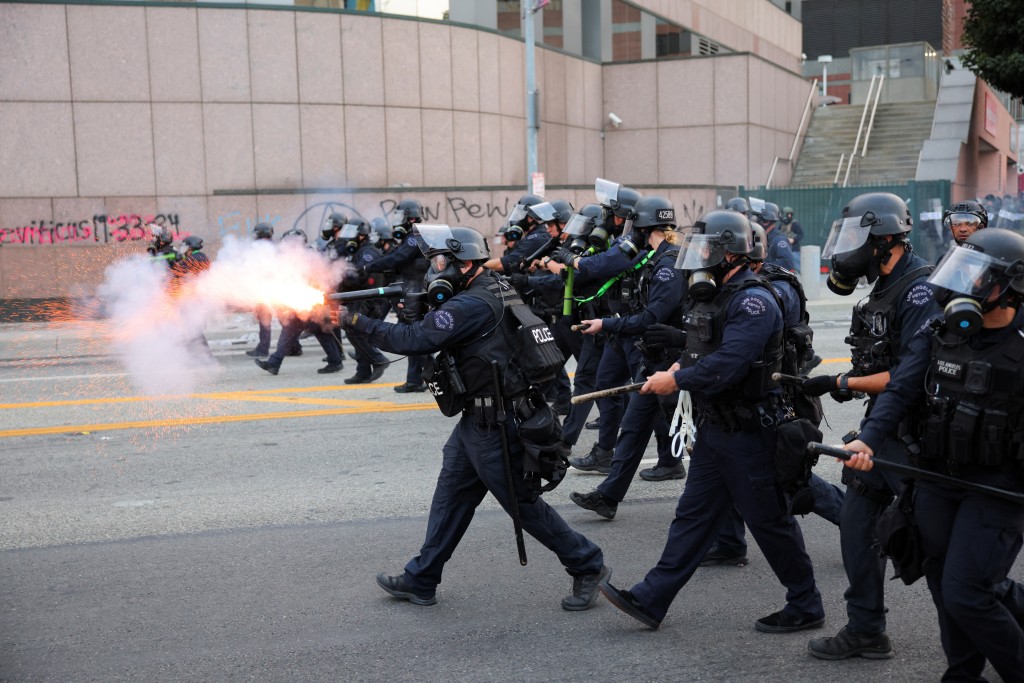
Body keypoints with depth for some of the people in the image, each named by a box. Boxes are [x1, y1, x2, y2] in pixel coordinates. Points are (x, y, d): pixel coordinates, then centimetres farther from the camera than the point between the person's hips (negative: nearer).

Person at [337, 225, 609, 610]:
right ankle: (420, 581, 22)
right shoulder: (493, 289, 9)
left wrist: (356, 323, -17)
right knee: (450, 497, 13)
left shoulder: (472, 305, -21)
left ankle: (588, 567, 15)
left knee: (522, 502, 1)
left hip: (495, 426, -10)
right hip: (477, 419, 10)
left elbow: (414, 340, -24)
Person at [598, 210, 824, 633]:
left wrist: (676, 381, -18)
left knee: (769, 520, 2)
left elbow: (727, 366, -29)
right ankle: (651, 600, 14)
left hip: (748, 434, -9)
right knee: (693, 514, 11)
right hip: (713, 427, 10)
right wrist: (679, 368, 2)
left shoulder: (753, 301, -19)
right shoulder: (712, 296, 12)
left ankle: (805, 607, 18)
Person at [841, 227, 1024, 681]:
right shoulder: (938, 335, 1)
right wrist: (868, 440, -24)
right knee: (945, 585, 15)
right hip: (936, 478, 5)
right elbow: (900, 391, -9)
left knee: (966, 593, -9)